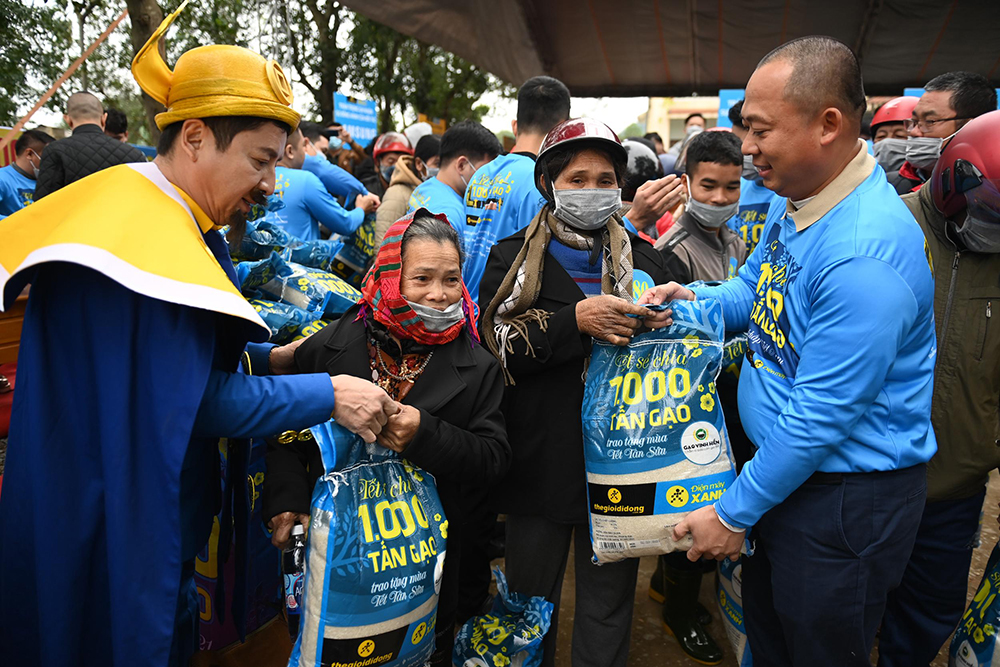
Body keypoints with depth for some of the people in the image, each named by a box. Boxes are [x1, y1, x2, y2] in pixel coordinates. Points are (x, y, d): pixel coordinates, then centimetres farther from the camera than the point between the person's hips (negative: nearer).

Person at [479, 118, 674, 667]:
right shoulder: (512, 259, 2)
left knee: (608, 607, 15)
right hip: (540, 461, -1)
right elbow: (494, 347, -13)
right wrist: (576, 320, -24)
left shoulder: (643, 258, 8)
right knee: (532, 602, 17)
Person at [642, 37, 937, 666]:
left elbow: (819, 416, -27)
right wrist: (693, 299, -7)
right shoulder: (797, 205, 0)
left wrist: (735, 513, -16)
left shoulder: (865, 255, -31)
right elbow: (755, 292, 15)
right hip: (784, 472, 8)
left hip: (847, 498, -8)